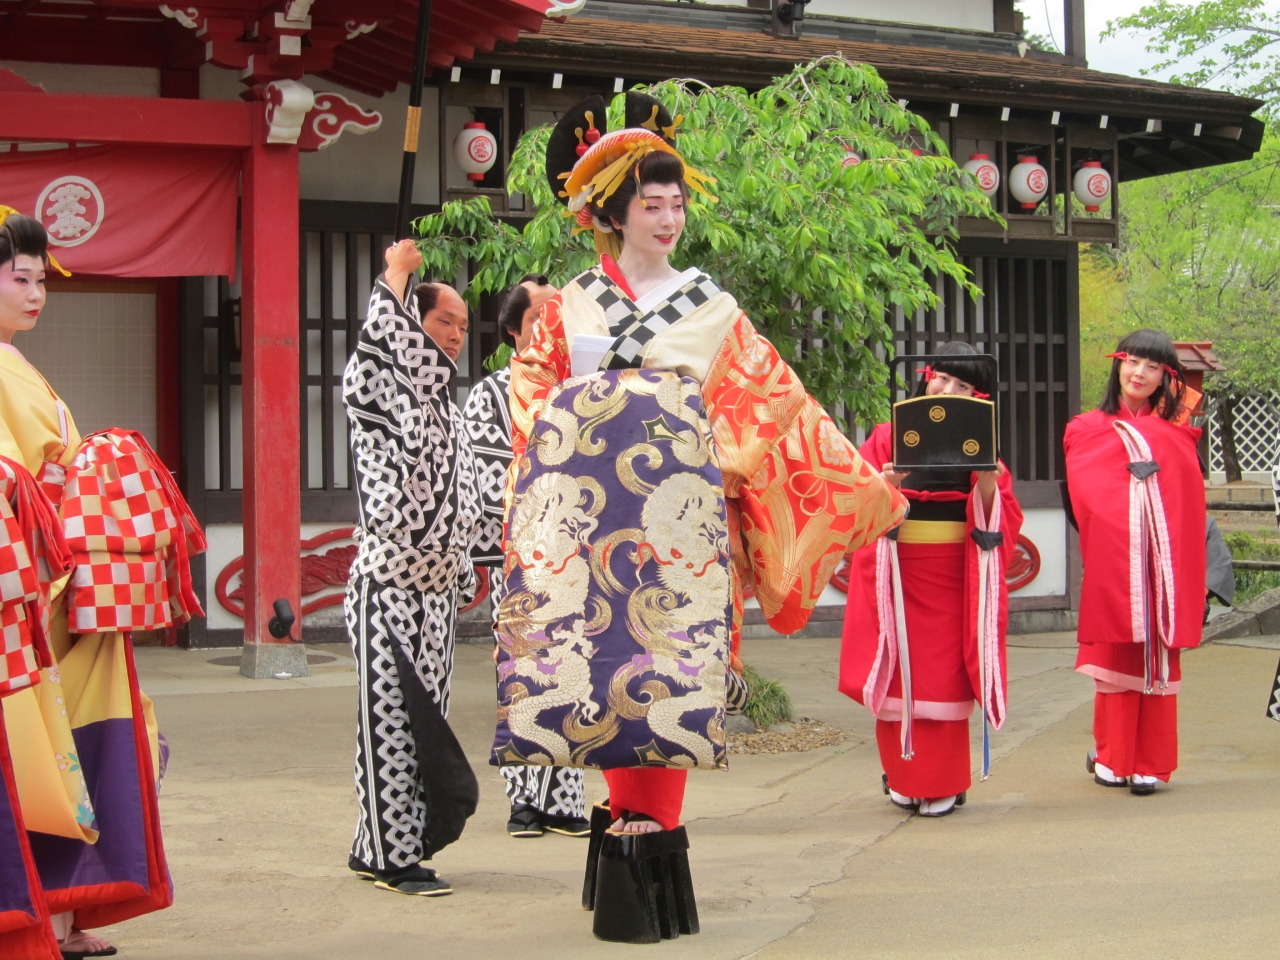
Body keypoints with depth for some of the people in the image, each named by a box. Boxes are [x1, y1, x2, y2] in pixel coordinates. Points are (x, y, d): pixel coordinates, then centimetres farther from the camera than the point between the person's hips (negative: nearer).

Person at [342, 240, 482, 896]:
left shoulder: (446, 407, 16)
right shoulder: (378, 392, -8)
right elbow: (382, 334, -30)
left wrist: (464, 575, 21)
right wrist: (398, 271, -15)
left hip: (435, 593, 7)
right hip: (387, 589, -7)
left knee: (422, 720, 8)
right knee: (391, 720, -6)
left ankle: (382, 848, 18)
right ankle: (392, 857, 0)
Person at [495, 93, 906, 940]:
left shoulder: (712, 307, 11)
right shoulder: (569, 307, 13)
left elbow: (780, 402, 10)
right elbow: (530, 402, 16)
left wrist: (864, 483, 7)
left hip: (679, 506, 0)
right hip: (592, 504, 1)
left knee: (673, 655, -8)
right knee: (605, 653, -5)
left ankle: (653, 822, -5)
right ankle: (633, 818, -1)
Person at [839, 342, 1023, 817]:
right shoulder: (887, 438, 5)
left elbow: (1004, 519, 4)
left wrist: (988, 484, -15)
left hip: (953, 575, 0)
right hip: (897, 573, 0)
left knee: (946, 676, 0)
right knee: (900, 674, 0)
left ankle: (943, 783, 8)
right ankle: (903, 777, 12)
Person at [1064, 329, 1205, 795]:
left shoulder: (1176, 433, 14)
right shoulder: (1087, 430, 9)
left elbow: (1189, 504, 7)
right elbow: (1088, 496, -2)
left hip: (1163, 561, 1)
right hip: (1113, 560, -1)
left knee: (1157, 661, 0)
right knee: (1117, 657, -1)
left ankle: (1149, 764, 5)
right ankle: (1112, 757, 11)